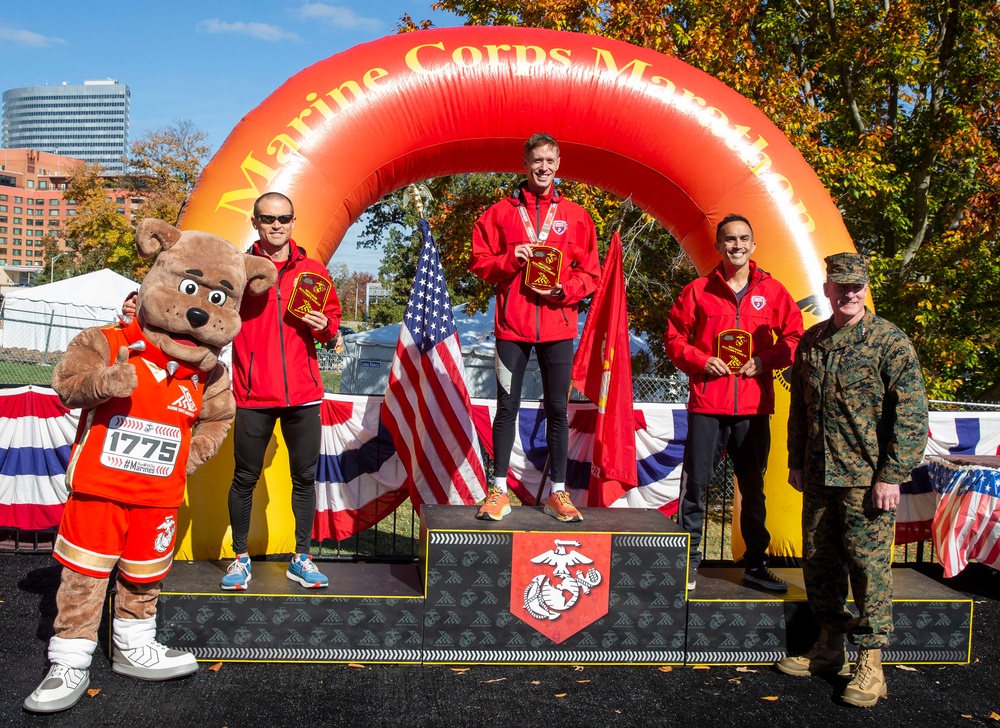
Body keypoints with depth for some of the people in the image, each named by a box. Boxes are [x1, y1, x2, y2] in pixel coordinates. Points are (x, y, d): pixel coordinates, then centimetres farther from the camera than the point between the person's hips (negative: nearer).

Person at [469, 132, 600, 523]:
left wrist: (562, 290, -11)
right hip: (512, 326, -1)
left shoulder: (576, 216, 8)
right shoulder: (501, 213, 6)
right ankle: (499, 491, 12)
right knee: (507, 408, 4)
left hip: (558, 326, 1)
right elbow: (479, 262, 4)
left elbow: (590, 273, 6)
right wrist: (511, 259, -13)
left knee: (557, 409, 5)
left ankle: (558, 492, 15)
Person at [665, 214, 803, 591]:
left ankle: (756, 563, 24)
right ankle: (689, 563, 9)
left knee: (753, 487, 11)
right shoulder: (698, 290, 4)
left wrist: (765, 360, -7)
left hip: (754, 407, 2)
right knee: (694, 483, -2)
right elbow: (674, 338, 7)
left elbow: (794, 338, 10)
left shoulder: (772, 291, 7)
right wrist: (701, 361, -10)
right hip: (707, 405, -1)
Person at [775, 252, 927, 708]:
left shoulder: (889, 341, -7)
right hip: (819, 477, 6)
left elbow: (912, 413, -10)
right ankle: (829, 649, 27)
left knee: (868, 565, -2)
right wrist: (796, 462, 16)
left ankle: (870, 666, 9)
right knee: (818, 560, 11)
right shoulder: (810, 342, 10)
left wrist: (892, 475, -13)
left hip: (867, 478, -6)